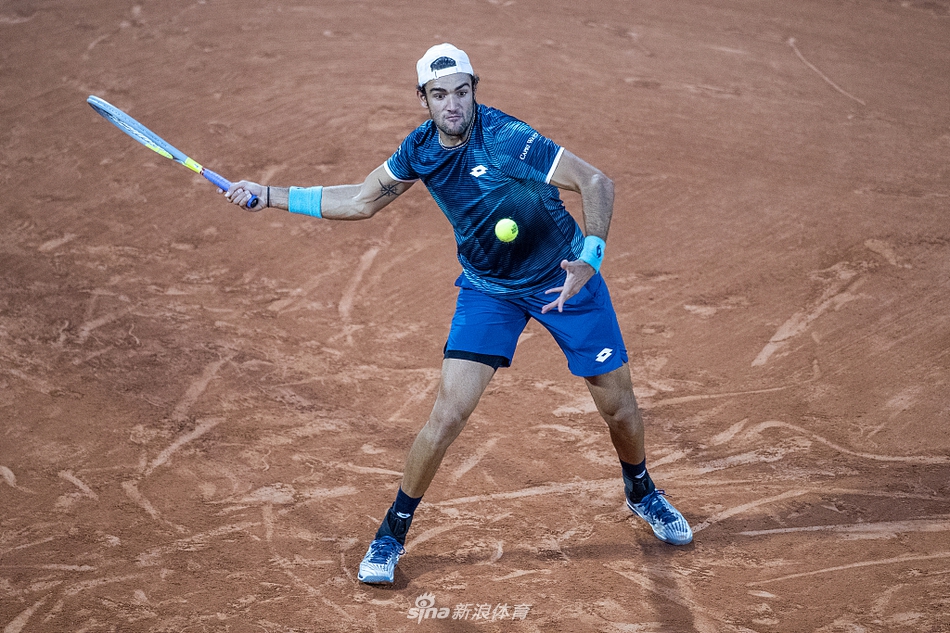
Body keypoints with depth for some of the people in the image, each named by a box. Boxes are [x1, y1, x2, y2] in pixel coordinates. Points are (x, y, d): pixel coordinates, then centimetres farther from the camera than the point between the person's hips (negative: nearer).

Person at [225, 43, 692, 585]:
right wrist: (267, 195, 1)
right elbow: (361, 201, 4)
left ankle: (642, 492, 39)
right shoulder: (421, 148, -10)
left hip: (564, 277, -2)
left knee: (619, 404, 6)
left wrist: (589, 260, -40)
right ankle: (393, 534, 8)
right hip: (488, 289, 2)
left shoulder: (506, 138, -27)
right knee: (450, 414, -10)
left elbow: (597, 183, -28)